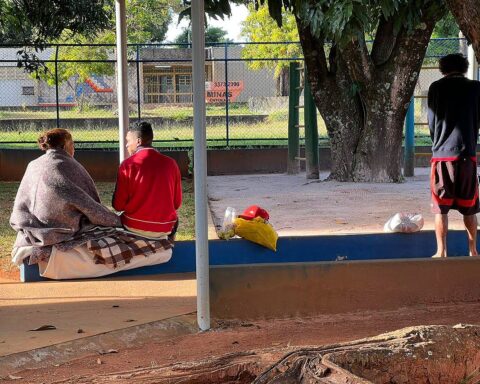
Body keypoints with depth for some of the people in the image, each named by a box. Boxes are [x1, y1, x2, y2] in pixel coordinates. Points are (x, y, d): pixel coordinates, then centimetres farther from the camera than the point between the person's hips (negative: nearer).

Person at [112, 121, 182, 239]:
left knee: (119, 219, 32)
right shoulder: (170, 163, -4)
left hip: (134, 227, -1)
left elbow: (118, 205, -6)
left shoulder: (128, 165, -10)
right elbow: (177, 203, 4)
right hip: (165, 229, 2)